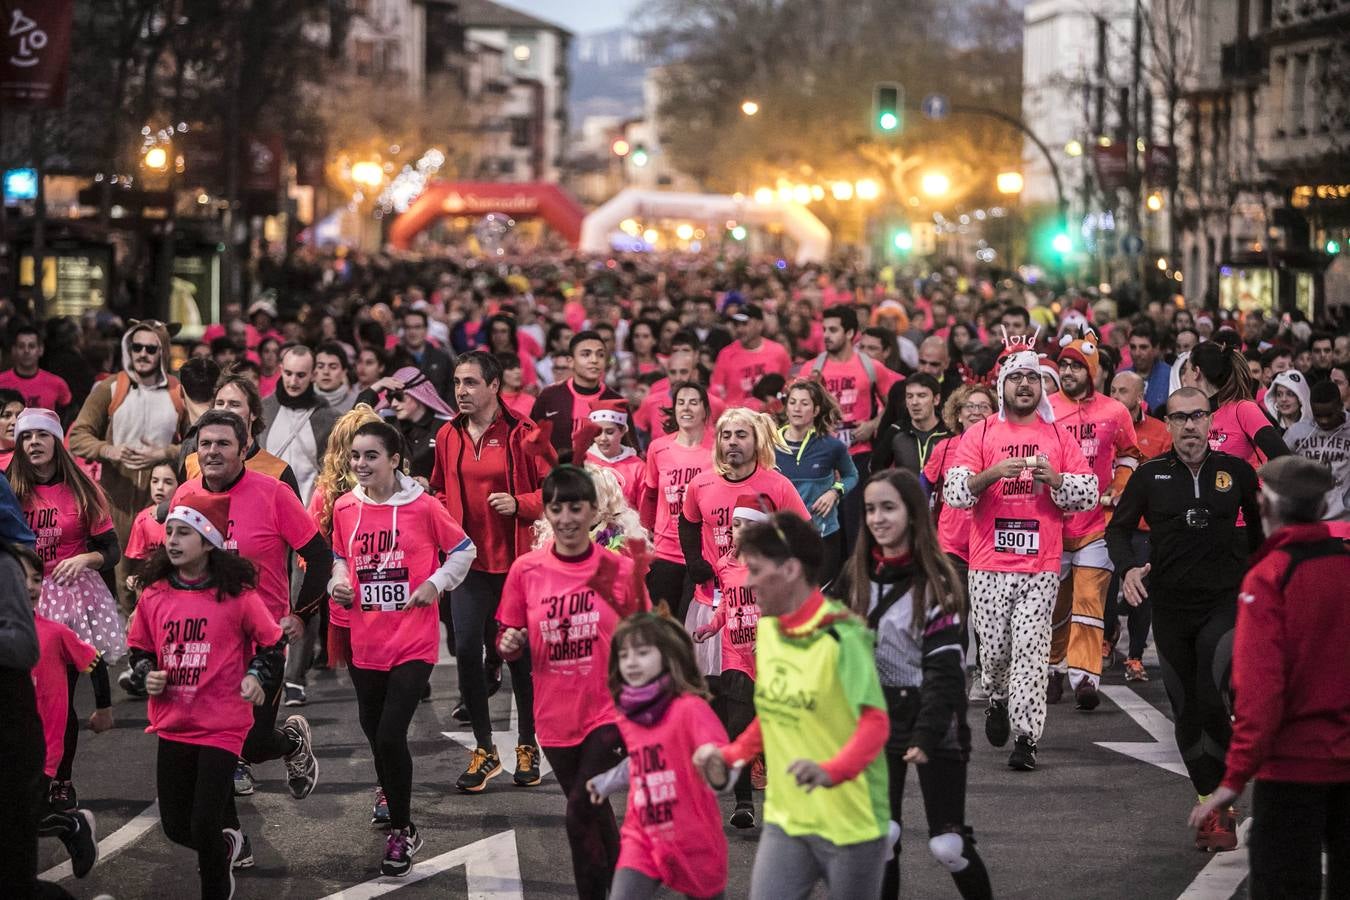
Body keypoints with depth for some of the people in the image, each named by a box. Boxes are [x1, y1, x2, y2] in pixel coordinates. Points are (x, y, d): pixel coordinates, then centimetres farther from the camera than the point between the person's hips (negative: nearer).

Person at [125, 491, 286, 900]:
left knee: (204, 827, -7)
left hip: (222, 725, -5)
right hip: (172, 725, 5)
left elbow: (272, 641, 3)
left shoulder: (237, 595, -9)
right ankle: (227, 843, 44)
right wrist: (147, 675, -5)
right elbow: (140, 648, 15)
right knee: (176, 826, 12)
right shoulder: (154, 595, 2)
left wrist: (258, 677, -13)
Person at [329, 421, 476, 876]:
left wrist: (435, 584, -10)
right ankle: (391, 793, 46)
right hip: (366, 642, 5)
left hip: (413, 642, -5)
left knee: (391, 735, -13)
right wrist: (339, 583, -1)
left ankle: (402, 831, 3)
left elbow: (464, 550, 2)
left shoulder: (423, 507, -10)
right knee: (375, 732, 16)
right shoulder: (344, 509, 1)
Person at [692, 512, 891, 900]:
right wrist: (731, 754, 6)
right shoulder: (767, 629, 6)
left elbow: (875, 723, -25)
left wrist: (832, 770, -42)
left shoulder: (841, 638, -17)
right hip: (785, 821, 6)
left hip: (850, 824, -6)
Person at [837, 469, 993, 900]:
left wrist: (926, 735, -23)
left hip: (933, 719, -4)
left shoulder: (936, 580, -11)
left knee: (947, 844, -5)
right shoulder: (857, 575, 4)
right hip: (877, 716, 4)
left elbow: (945, 666, -16)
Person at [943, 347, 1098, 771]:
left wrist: (1055, 480, -12)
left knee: (1031, 651, -8)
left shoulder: (1058, 437, 9)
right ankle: (999, 701, 35)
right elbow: (954, 492, -4)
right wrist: (993, 473, -19)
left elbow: (1089, 495, 6)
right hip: (989, 565, 0)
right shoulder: (979, 434, 5)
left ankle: (1025, 738, -7)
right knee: (994, 648, 4)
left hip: (1041, 565, 0)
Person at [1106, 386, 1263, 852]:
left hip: (1225, 602, -2)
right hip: (1170, 607, 2)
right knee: (1186, 712, 6)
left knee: (1212, 700, -18)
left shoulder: (1237, 472, 1)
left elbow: (1261, 523, 15)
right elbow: (1118, 528, 9)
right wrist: (1128, 567, -9)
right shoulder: (1151, 475, 2)